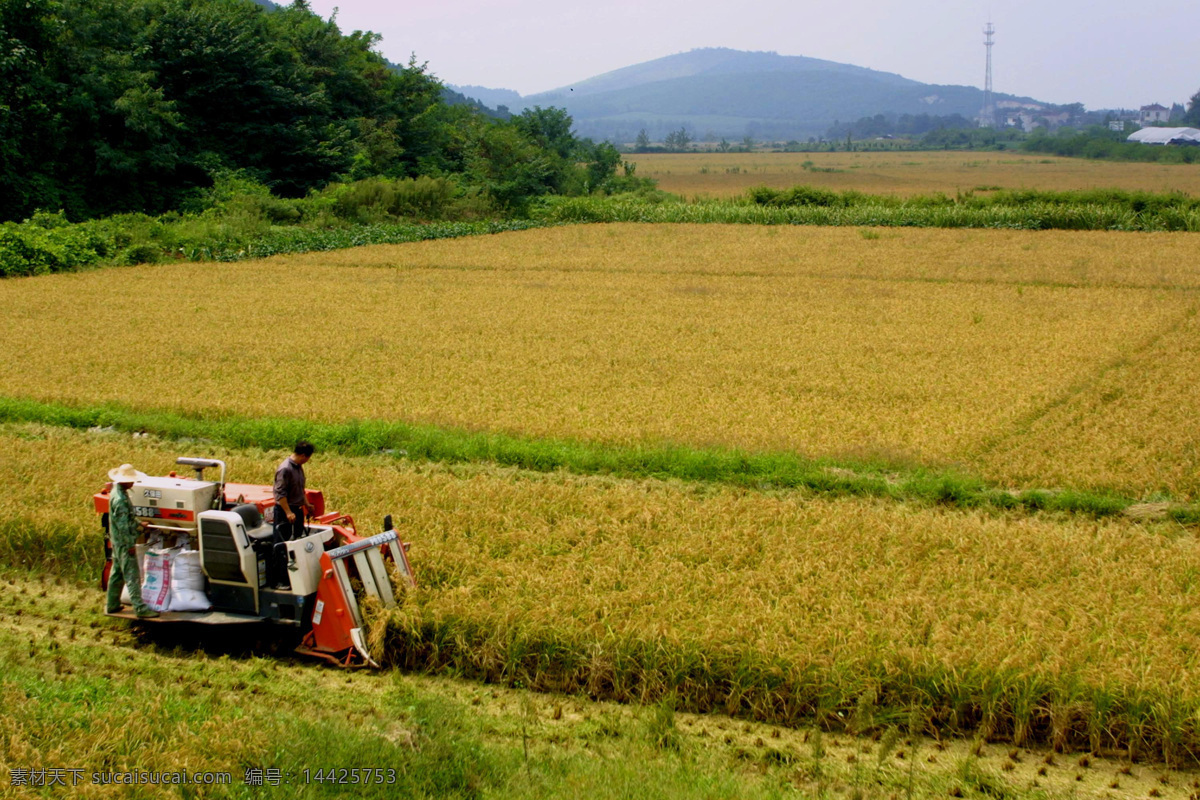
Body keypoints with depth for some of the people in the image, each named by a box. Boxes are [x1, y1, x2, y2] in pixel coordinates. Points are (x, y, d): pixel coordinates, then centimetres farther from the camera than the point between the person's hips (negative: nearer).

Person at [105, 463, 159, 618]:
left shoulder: (117, 492, 9)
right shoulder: (120, 499, -24)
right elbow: (123, 525, -24)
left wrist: (138, 524, 30)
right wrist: (130, 545, -20)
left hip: (117, 542, 10)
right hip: (124, 543, -10)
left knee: (117, 573, 17)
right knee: (132, 575, -9)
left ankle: (113, 605, 26)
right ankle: (140, 608, -9)